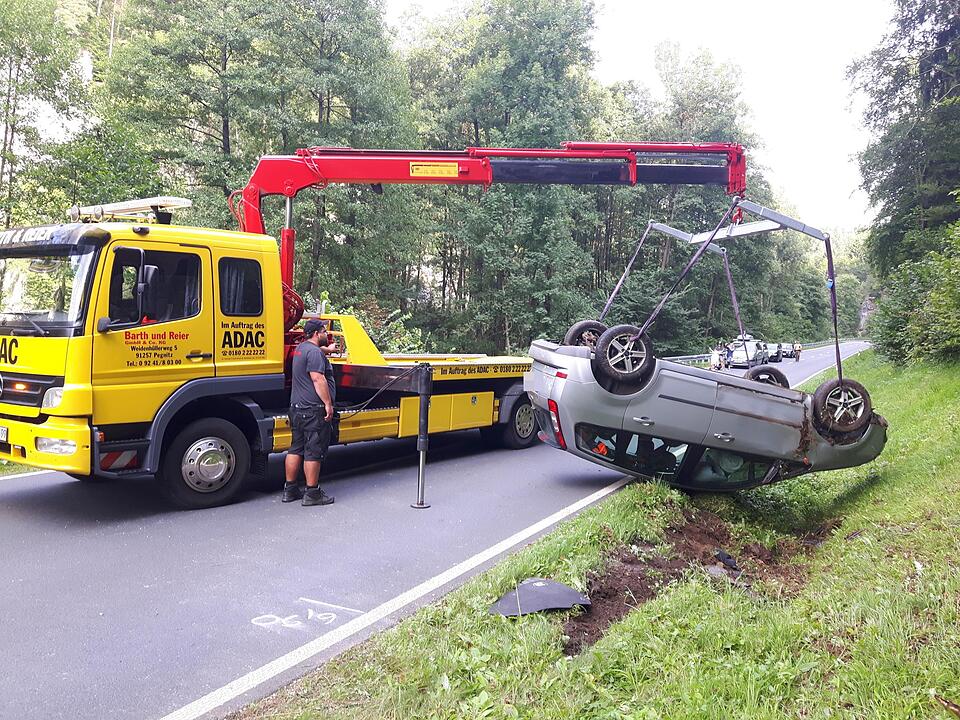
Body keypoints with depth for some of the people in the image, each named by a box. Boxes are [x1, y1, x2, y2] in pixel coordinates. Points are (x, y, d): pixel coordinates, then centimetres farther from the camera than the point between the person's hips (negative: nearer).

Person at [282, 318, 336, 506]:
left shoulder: (300, 348, 17)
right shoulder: (314, 352, -15)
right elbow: (318, 379, -23)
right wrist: (328, 403, -22)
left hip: (297, 407, 10)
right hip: (313, 409, -10)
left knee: (296, 449, 14)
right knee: (314, 452, -4)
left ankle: (290, 489, 20)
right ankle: (312, 493, 1)